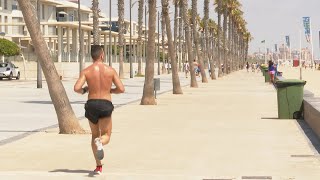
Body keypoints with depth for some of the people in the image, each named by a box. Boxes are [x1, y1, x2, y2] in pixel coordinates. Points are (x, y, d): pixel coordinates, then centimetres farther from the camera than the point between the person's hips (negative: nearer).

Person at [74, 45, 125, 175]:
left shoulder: (86, 71, -1)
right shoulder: (111, 70, 0)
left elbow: (76, 88, -13)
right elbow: (121, 89, -2)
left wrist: (83, 91, 10)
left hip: (91, 105, 1)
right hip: (106, 105, -1)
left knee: (95, 135, 20)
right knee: (106, 136, 8)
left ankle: (98, 166, 16)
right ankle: (100, 142, -32)